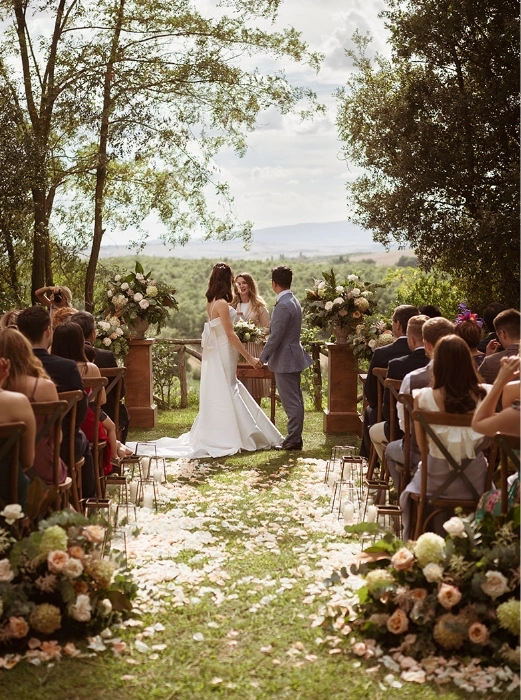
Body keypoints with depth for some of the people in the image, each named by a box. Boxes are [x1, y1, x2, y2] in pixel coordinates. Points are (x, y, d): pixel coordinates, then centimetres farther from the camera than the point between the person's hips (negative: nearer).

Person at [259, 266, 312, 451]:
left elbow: (275, 337, -22)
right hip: (293, 356, 10)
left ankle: (293, 440, 1)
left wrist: (262, 358, -13)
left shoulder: (283, 306, -21)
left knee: (291, 401, -5)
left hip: (285, 359, -10)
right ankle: (295, 437, 22)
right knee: (295, 400, 14)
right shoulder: (293, 301, 11)